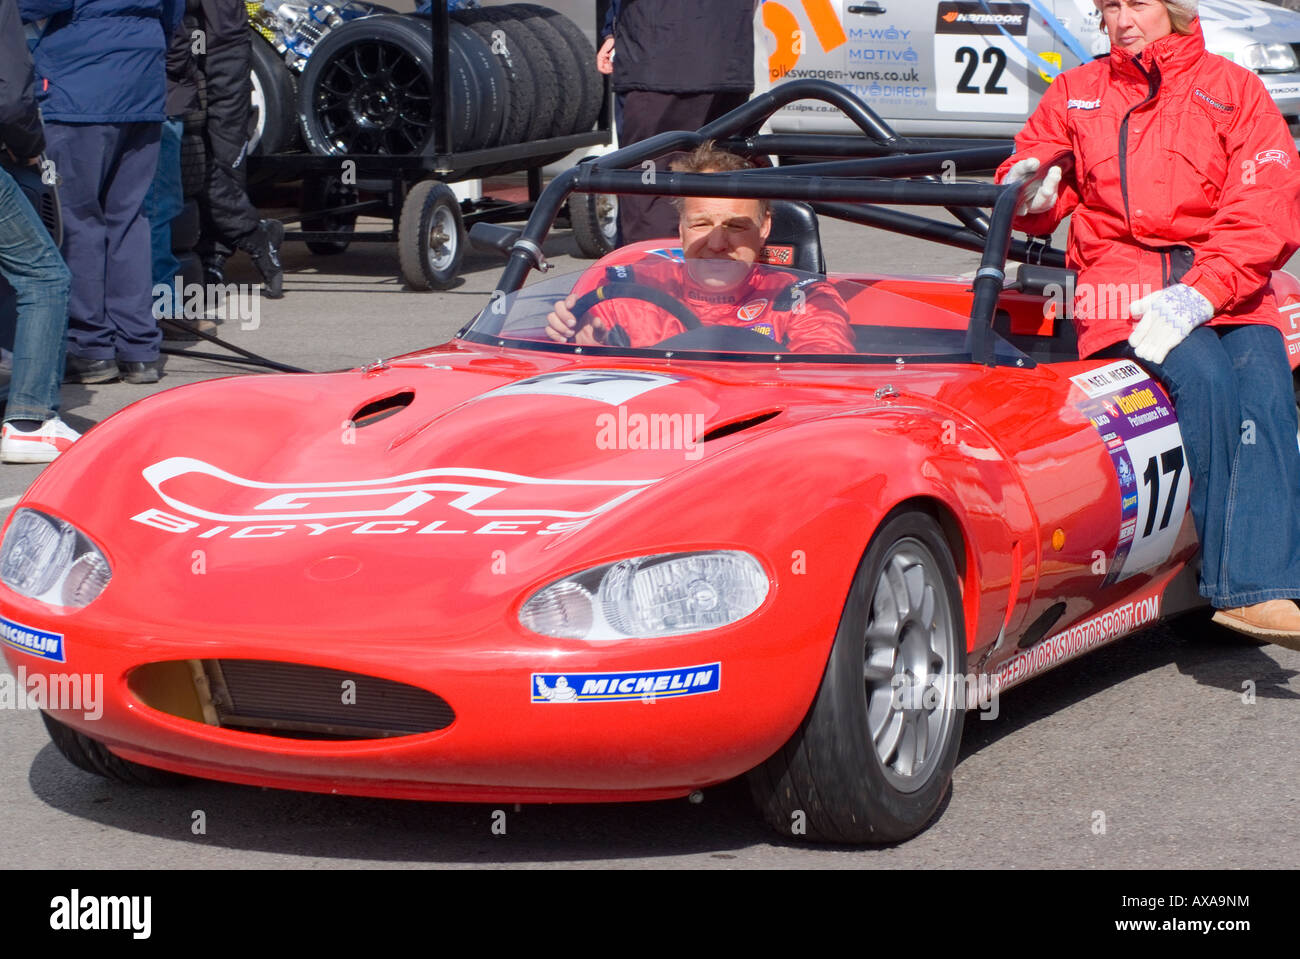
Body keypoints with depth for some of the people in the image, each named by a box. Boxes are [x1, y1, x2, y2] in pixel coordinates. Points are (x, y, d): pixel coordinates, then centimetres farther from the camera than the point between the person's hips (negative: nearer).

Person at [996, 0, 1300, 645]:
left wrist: (1199, 293, -16)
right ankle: (1233, 574, -29)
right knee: (1207, 377, -30)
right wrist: (1029, 188, -1)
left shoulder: (1233, 90, 11)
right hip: (1120, 283, 0)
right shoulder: (1074, 92, 19)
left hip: (1228, 287, 1)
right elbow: (1033, 180, 27)